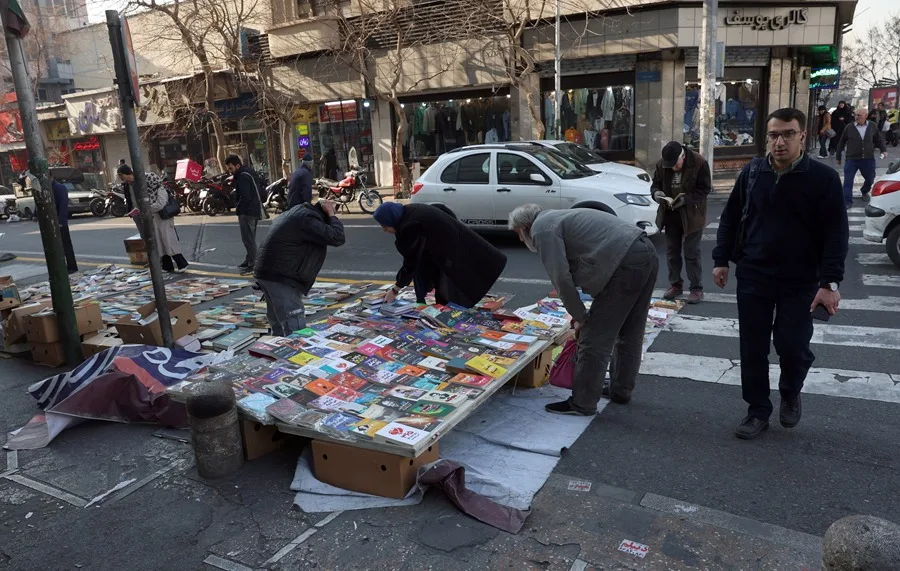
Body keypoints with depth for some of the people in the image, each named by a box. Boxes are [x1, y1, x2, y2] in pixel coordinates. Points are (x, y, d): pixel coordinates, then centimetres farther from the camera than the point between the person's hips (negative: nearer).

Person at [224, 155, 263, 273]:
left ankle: (253, 265, -6)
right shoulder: (248, 173, 16)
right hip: (255, 210, 11)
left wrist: (237, 207, -8)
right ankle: (249, 261, 28)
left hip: (247, 212, -11)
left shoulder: (243, 177, -15)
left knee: (248, 239, -8)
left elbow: (245, 197, -23)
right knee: (250, 238, 18)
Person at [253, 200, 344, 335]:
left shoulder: (299, 212, 17)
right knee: (297, 332, -13)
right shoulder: (307, 218, -16)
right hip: (280, 277, -11)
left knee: (280, 328, 19)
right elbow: (337, 238, -20)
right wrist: (331, 214, -9)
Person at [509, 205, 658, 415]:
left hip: (626, 262, -10)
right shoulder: (558, 218, 28)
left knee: (595, 338, -2)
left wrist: (579, 316, -1)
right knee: (629, 333, 21)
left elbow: (561, 277, -11)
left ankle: (582, 404, 7)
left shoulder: (541, 228, -1)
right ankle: (621, 390, 35)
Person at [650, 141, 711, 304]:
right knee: (672, 252, 12)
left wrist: (686, 199, -27)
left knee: (691, 253, -1)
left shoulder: (699, 162, -16)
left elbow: (705, 188, -13)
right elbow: (655, 184, 7)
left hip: (691, 216, -4)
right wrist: (656, 193, -17)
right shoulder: (661, 164, -5)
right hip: (671, 215, 5)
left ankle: (697, 288, 10)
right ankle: (675, 284, 27)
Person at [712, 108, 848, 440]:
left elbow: (836, 233, -9)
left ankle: (790, 394, 33)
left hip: (800, 281, -2)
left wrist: (830, 282, -17)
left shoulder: (823, 178, -7)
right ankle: (758, 410, 22)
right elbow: (730, 218, 10)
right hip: (752, 276, 2)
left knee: (793, 347, 0)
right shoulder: (752, 173, 1)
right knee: (753, 348, 6)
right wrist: (721, 260, 5)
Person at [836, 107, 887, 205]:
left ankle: (865, 192, 46)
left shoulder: (873, 126, 1)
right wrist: (838, 157, 6)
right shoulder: (849, 128, -5)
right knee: (848, 181, -7)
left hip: (868, 159, 2)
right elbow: (841, 143, 3)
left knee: (870, 179, 16)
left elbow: (879, 139, 13)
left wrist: (884, 150, 0)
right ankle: (847, 202, 0)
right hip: (851, 159, -2)